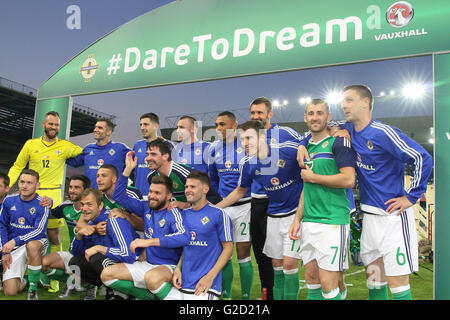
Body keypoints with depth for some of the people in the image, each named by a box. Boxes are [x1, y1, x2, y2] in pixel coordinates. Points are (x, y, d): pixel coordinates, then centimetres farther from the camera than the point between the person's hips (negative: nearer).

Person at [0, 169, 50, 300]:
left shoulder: (42, 204, -11)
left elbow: (38, 231, -18)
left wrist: (15, 241, -30)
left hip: (37, 243, -2)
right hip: (14, 249, 3)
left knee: (32, 245, -42)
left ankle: (33, 288, -22)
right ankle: (22, 280, 27)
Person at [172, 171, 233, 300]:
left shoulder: (218, 214, -9)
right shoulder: (185, 214, 8)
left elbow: (228, 248, -8)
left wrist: (210, 276, -15)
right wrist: (178, 268, 3)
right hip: (184, 282, 5)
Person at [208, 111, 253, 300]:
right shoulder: (214, 148, 7)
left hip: (244, 206, -4)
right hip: (222, 206, 4)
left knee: (243, 255, 1)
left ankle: (246, 296, 15)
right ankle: (226, 295, 22)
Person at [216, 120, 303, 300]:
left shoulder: (289, 150, -20)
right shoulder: (247, 165, -5)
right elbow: (240, 191, 12)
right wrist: (214, 208, 10)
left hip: (296, 213, -4)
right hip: (273, 216, 4)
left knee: (289, 263, -7)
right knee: (276, 263, 11)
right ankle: (277, 297, 25)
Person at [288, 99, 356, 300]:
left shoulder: (338, 142, -4)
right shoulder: (307, 146, 17)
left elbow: (348, 180, -16)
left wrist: (312, 177, -7)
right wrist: (297, 219, 15)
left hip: (333, 221, -7)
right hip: (308, 222, 7)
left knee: (328, 284, -5)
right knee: (311, 279, 12)